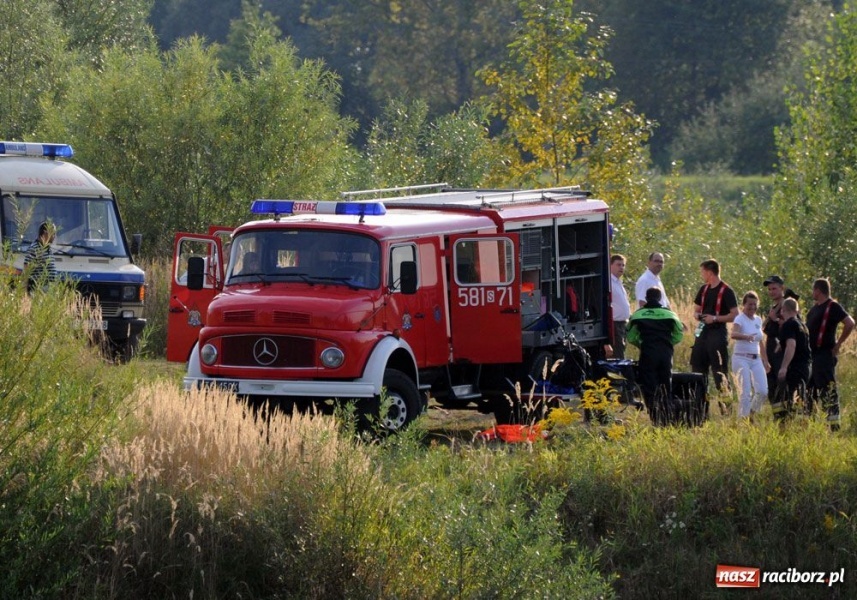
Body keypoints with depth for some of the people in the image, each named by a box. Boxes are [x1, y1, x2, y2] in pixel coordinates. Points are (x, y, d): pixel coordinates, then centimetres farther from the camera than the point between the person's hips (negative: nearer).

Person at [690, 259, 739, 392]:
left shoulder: (726, 291, -8)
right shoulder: (704, 289, 14)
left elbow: (734, 315, -12)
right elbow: (696, 310, 23)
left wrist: (715, 318, -20)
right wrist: (698, 315, 0)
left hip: (717, 332, -8)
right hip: (703, 331, 8)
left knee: (719, 370, -7)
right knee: (697, 366, 8)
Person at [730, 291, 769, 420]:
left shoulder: (758, 320, 12)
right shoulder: (740, 319, -9)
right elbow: (733, 334, -31)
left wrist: (765, 361, 20)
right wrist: (746, 336, -50)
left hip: (756, 360, 6)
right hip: (741, 359, -6)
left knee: (762, 392, -5)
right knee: (746, 392, -13)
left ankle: (751, 415, 18)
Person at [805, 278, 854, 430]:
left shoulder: (833, 307, -11)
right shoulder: (815, 308, 16)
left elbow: (850, 324, -20)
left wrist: (838, 344, -15)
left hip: (825, 354, -10)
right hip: (812, 354, 10)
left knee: (827, 390, -10)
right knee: (809, 389, 14)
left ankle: (834, 422, -10)